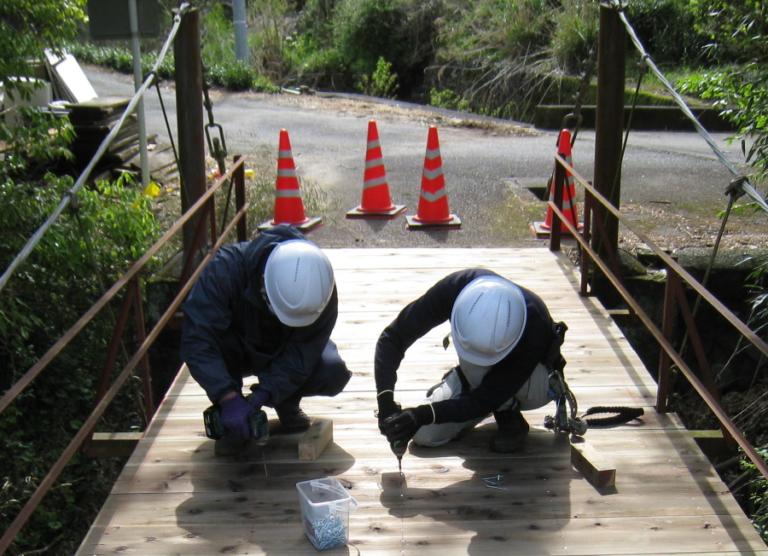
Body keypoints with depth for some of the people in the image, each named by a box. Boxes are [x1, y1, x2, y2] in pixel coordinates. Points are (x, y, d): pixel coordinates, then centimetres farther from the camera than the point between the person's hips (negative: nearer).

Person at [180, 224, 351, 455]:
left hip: (285, 355, 1)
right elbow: (196, 339, -39)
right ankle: (231, 424, -12)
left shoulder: (321, 287, -28)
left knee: (334, 373, -27)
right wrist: (228, 397, -46)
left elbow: (301, 352, -25)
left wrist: (265, 393, -39)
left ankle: (287, 402, 6)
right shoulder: (225, 269, -36)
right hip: (237, 353, -1)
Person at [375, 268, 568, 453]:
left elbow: (484, 399, -34)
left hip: (537, 383, -4)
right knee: (424, 434, -14)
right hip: (476, 377, 4)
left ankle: (510, 420, -9)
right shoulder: (454, 288, -33)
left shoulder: (535, 328, -39)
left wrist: (423, 414, -46)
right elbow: (393, 337, -27)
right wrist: (385, 401, -39)